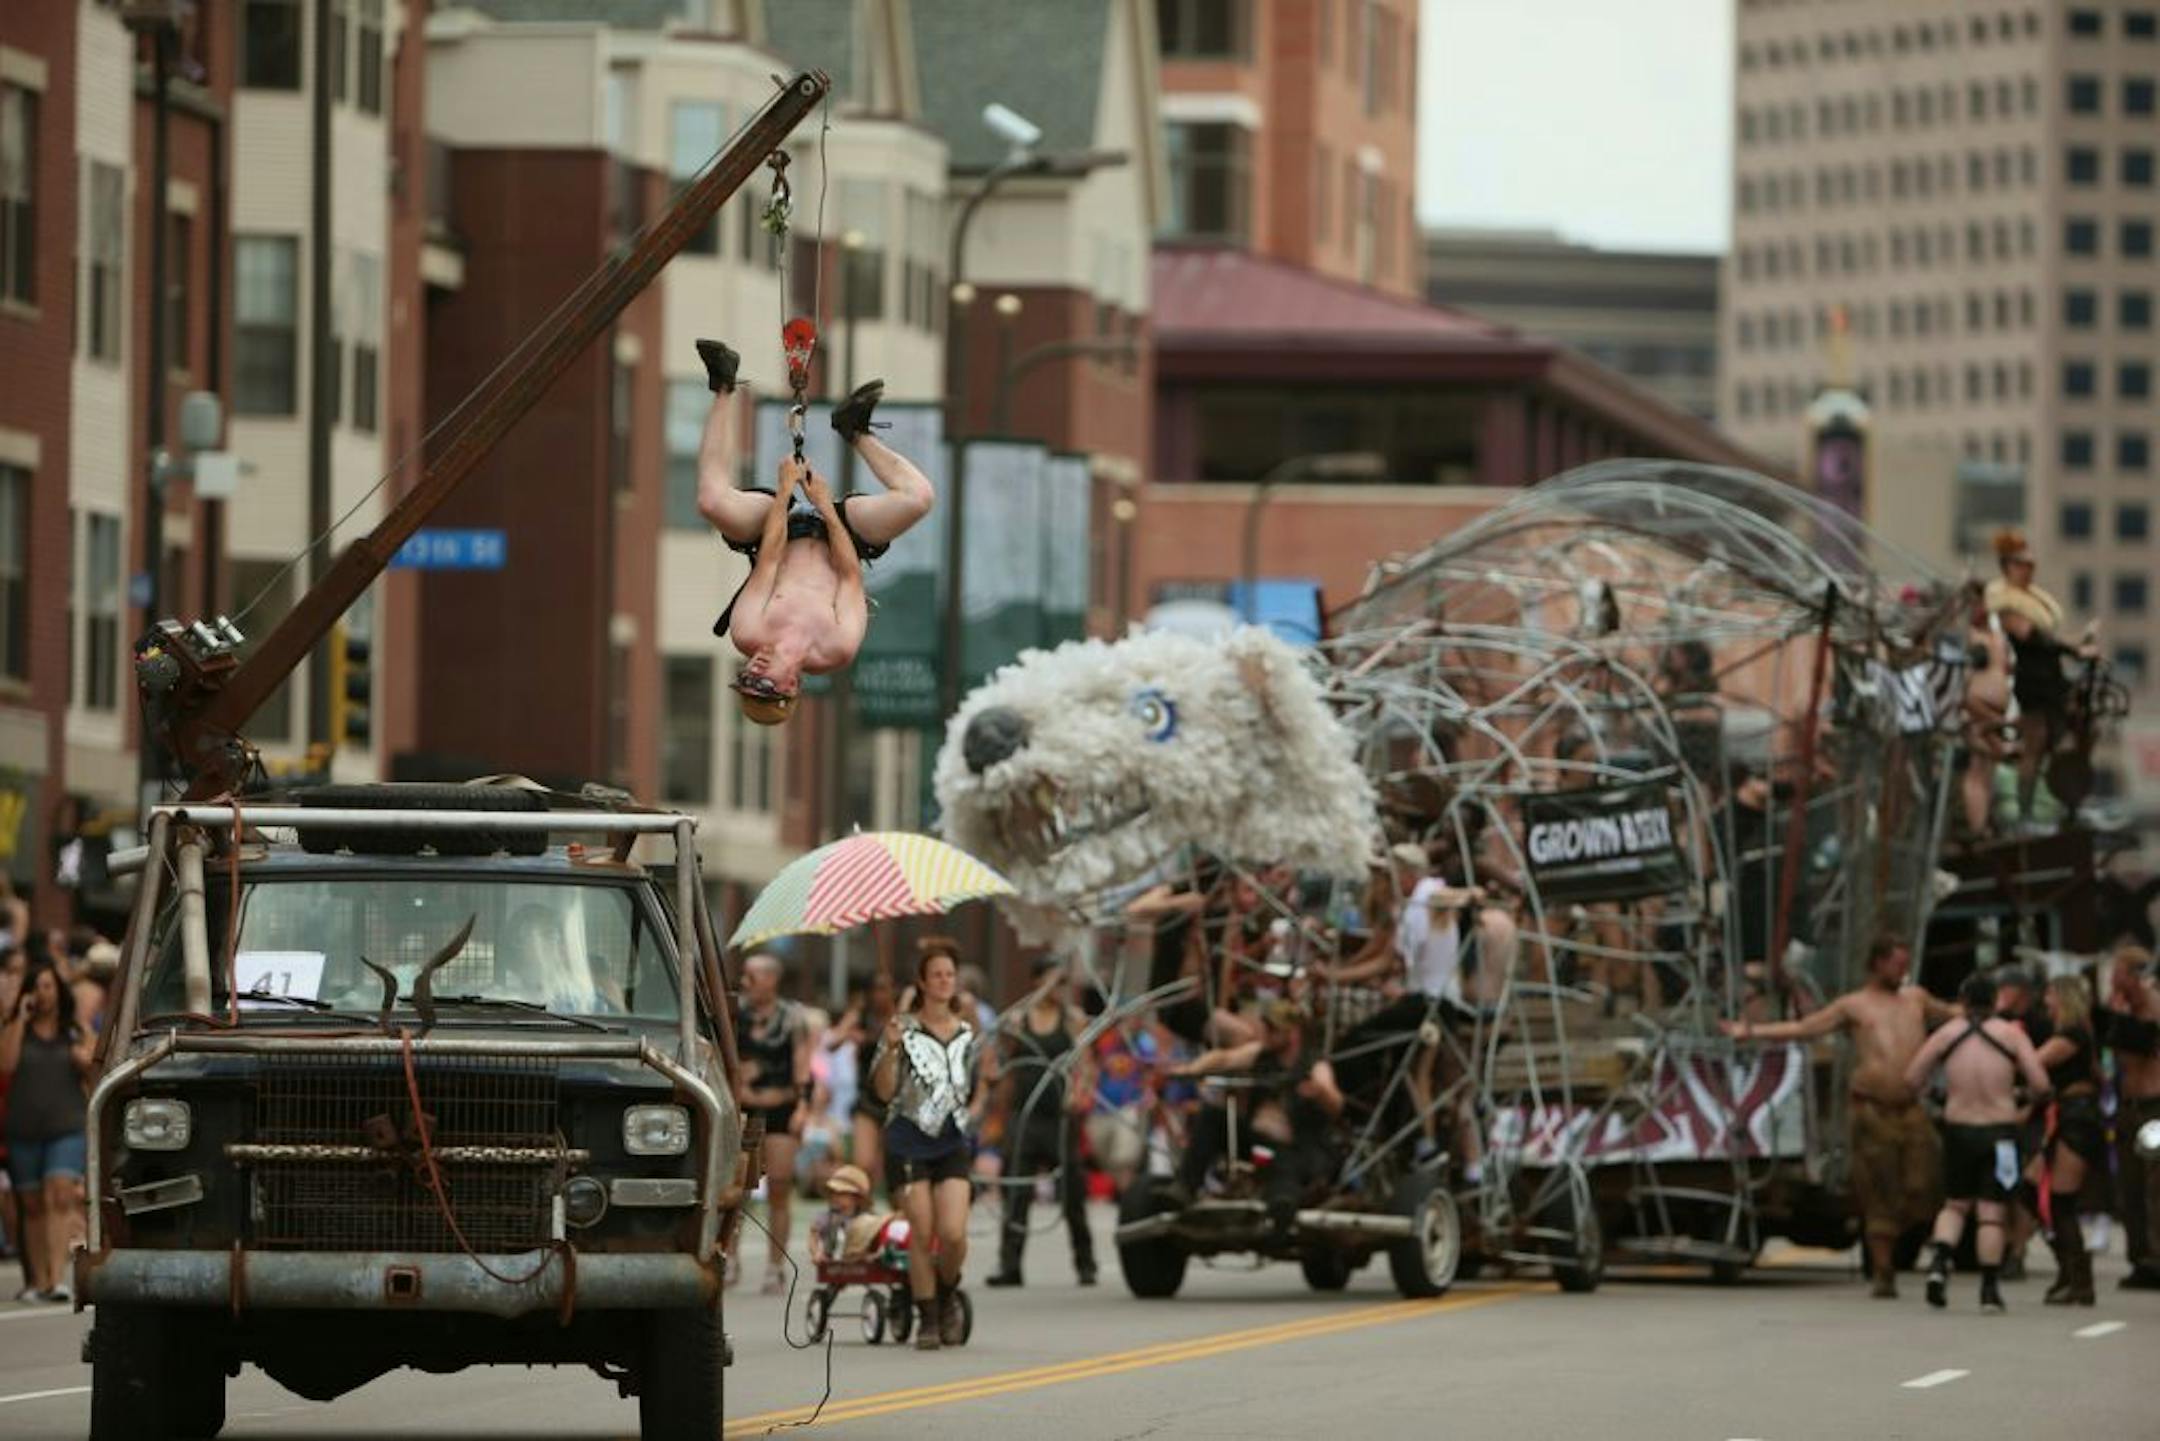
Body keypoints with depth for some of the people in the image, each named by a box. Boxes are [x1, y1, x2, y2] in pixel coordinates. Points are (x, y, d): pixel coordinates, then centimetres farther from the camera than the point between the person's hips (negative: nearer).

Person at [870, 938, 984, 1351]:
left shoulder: (970, 1034, 10)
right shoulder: (904, 1029, 0)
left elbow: (980, 1089, 23)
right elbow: (885, 1090, -5)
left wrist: (972, 1112, 3)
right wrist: (891, 1050, -19)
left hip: (954, 1142, 2)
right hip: (909, 1140, -2)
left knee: (953, 1232, -11)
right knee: (921, 1232, -4)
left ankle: (948, 1292, 18)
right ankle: (927, 1318, 8)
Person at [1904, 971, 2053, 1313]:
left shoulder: (1947, 1034, 1)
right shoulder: (2011, 1034, -3)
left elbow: (1911, 1079, -1)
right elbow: (2041, 1085, -9)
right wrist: (2033, 1101, 13)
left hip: (1958, 1128, 2)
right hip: (1999, 1129, -2)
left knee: (1955, 1205, 18)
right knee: (1992, 1212, 2)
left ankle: (1940, 1261, -6)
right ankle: (1990, 1290, 1)